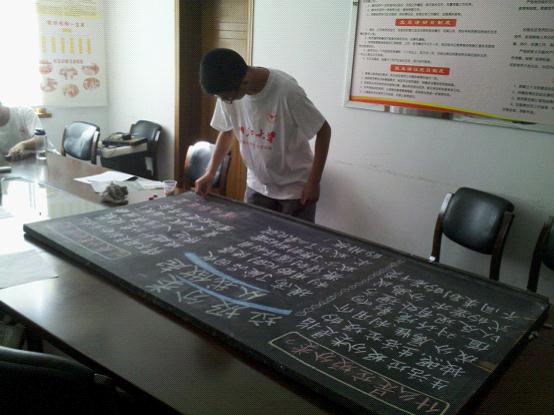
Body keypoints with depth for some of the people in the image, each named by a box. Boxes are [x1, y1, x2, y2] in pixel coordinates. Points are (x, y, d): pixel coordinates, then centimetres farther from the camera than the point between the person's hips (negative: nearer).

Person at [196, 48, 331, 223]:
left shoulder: (286, 91, -28)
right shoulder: (227, 91, -12)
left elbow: (323, 131, -17)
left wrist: (313, 182, -16)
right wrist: (210, 173, -1)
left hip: (295, 189, -4)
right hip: (257, 186, 5)